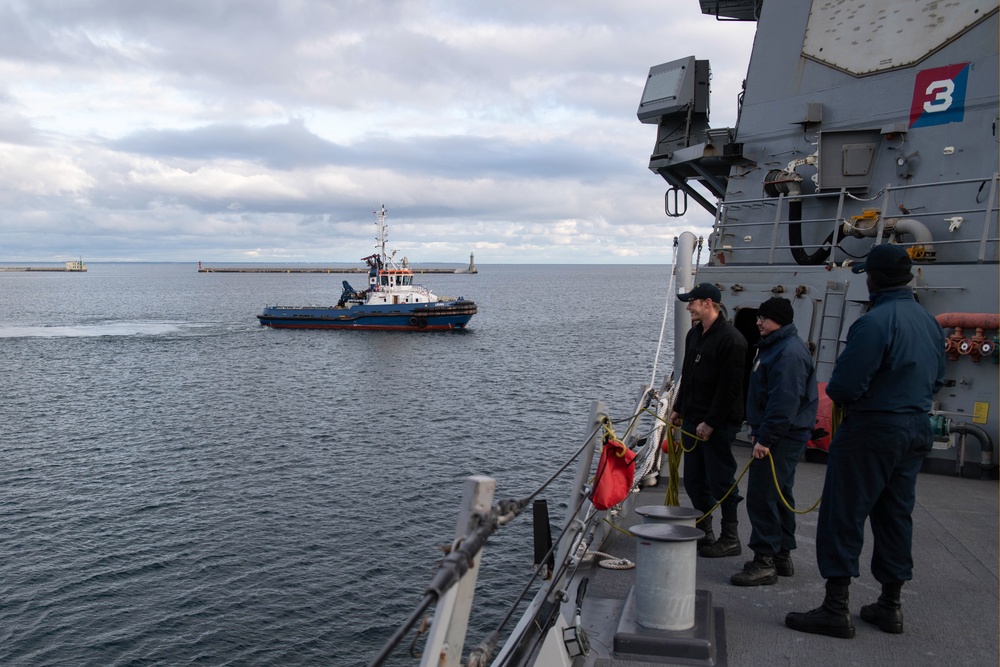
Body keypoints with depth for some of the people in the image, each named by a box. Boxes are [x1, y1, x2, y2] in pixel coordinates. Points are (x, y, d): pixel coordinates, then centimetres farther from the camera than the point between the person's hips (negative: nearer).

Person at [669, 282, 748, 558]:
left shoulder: (731, 339, -16)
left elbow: (730, 388, -19)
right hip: (692, 420, 9)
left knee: (720, 480, 0)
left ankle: (730, 538, 13)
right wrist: (679, 409, 17)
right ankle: (704, 532, 25)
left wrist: (711, 422, -19)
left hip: (718, 424, -8)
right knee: (694, 481, 12)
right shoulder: (694, 334, 13)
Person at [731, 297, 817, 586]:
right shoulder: (774, 347, 17)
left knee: (761, 495, -9)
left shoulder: (789, 352, -19)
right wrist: (758, 431, 22)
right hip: (778, 436, 11)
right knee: (779, 494, 16)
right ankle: (782, 556, 26)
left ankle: (765, 562, -3)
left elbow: (784, 402, -25)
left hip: (783, 437, -11)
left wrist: (766, 438, -25)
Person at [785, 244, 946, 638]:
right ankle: (890, 606, 25)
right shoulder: (930, 323, 9)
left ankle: (836, 609, 3)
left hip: (872, 430, -8)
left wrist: (837, 393, 0)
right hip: (917, 429, 9)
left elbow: (845, 384, -21)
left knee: (843, 517, -1)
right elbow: (937, 380, 18)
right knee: (896, 517, 16)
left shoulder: (875, 322, -19)